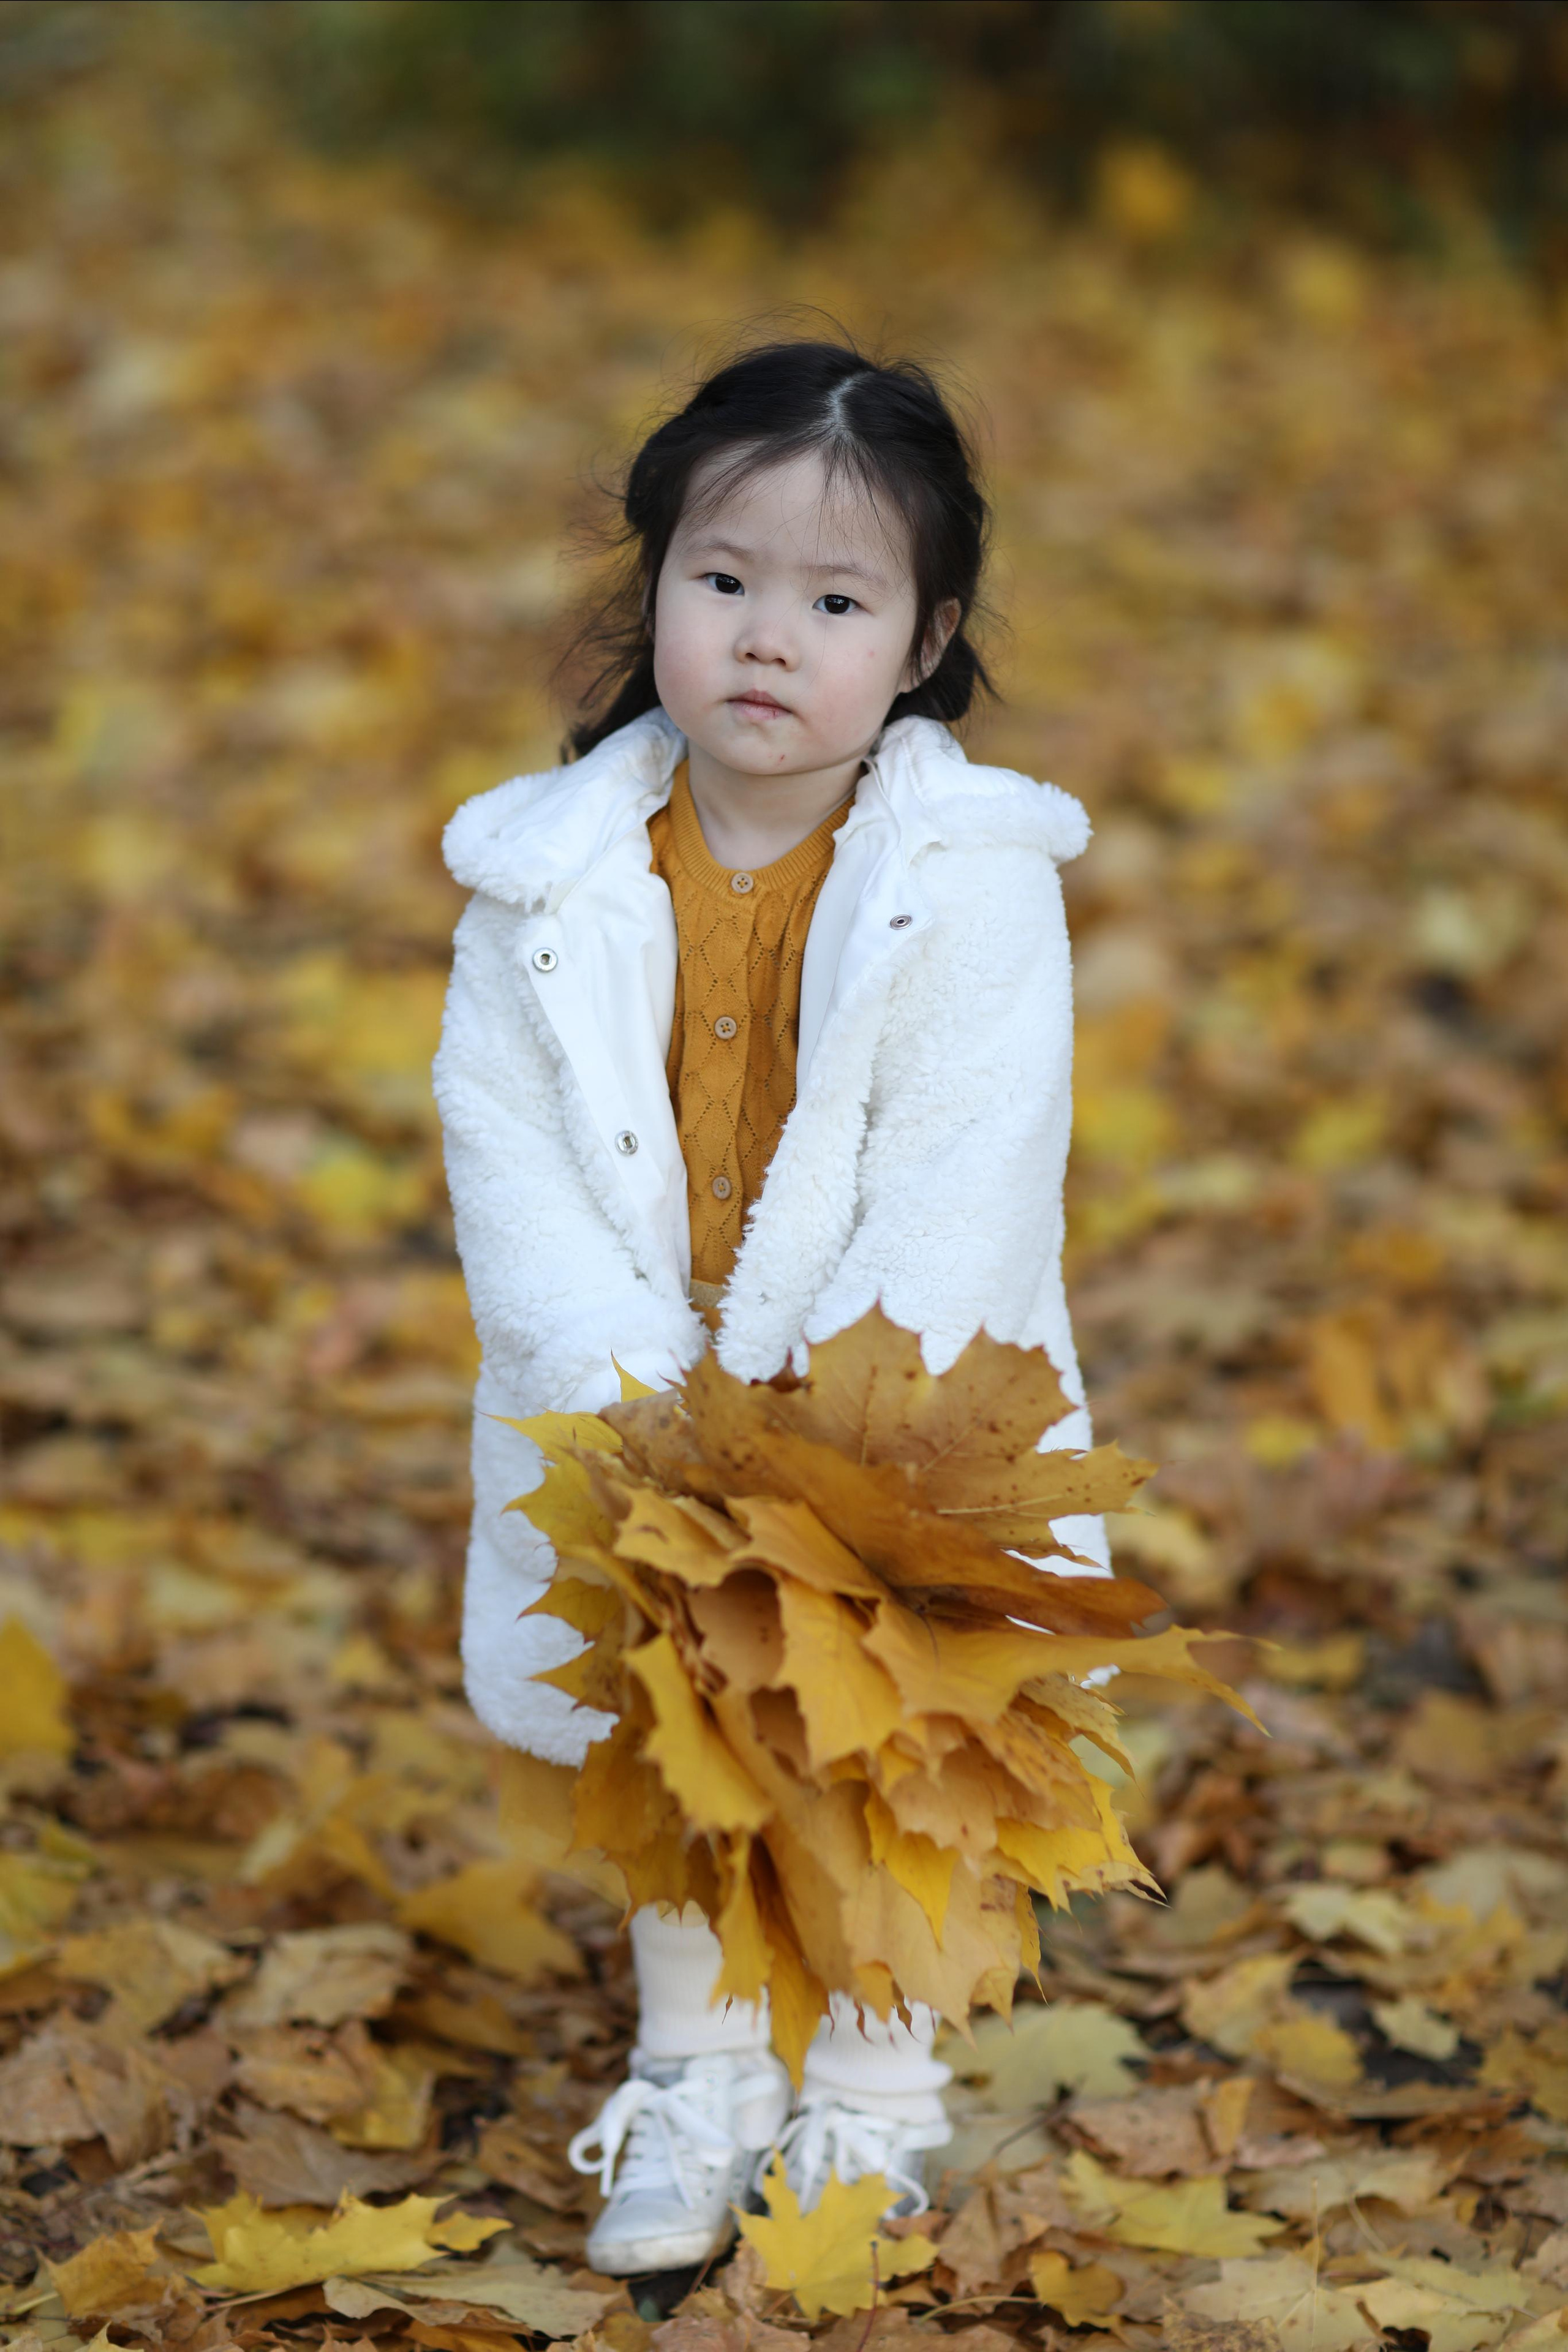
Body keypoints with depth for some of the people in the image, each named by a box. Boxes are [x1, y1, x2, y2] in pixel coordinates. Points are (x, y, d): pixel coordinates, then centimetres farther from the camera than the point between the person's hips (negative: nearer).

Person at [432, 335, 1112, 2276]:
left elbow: (962, 1196, -19)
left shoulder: (976, 884, -16)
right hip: (631, 1425, 3)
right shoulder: (552, 878, -9)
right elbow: (511, 1162, -11)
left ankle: (868, 2098, 34)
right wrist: (635, 1409, -22)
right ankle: (695, 2080, 39)